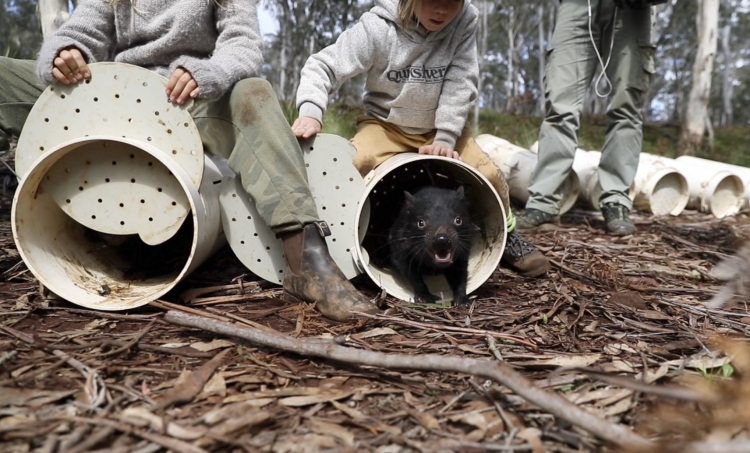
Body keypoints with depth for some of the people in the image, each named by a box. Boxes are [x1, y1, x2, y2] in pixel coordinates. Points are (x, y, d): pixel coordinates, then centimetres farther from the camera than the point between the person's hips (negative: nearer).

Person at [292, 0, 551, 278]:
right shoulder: (378, 26, -23)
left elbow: (460, 84, -20)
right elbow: (322, 66, -23)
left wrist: (445, 138, -31)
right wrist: (311, 112, -41)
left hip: (442, 126, 2)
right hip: (386, 124, -1)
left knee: (488, 175, -17)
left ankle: (504, 236, 12)